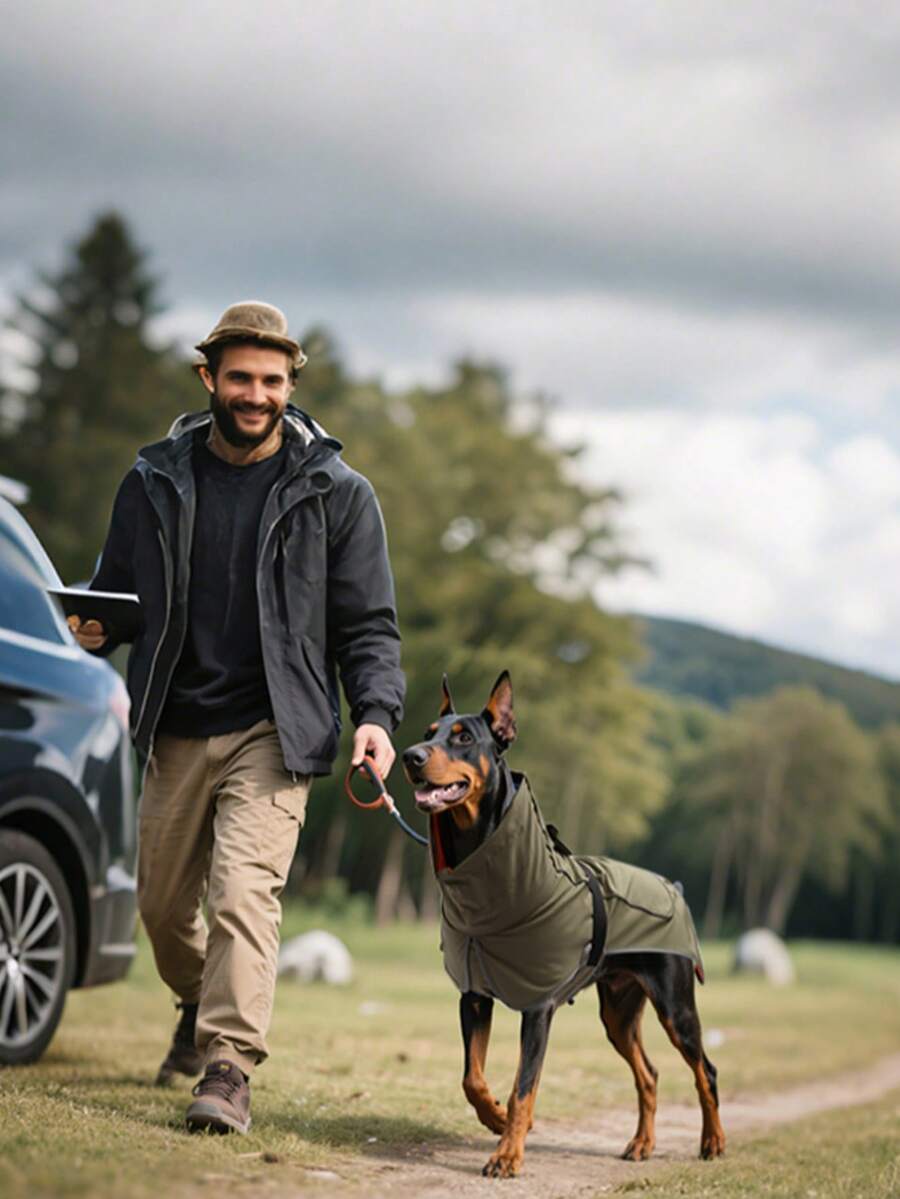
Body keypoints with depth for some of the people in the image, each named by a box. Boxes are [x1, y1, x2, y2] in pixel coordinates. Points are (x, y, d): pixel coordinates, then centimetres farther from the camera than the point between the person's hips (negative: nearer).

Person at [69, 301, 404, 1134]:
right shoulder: (155, 481, 7)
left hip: (273, 731, -3)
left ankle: (229, 1069, -16)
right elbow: (117, 590, 13)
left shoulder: (336, 493, 0)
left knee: (245, 892, -19)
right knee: (163, 902, 14)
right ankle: (201, 1009, 43)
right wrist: (93, 629, -10)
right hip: (175, 731, 4)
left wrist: (376, 712, -13)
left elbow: (368, 624, 2)